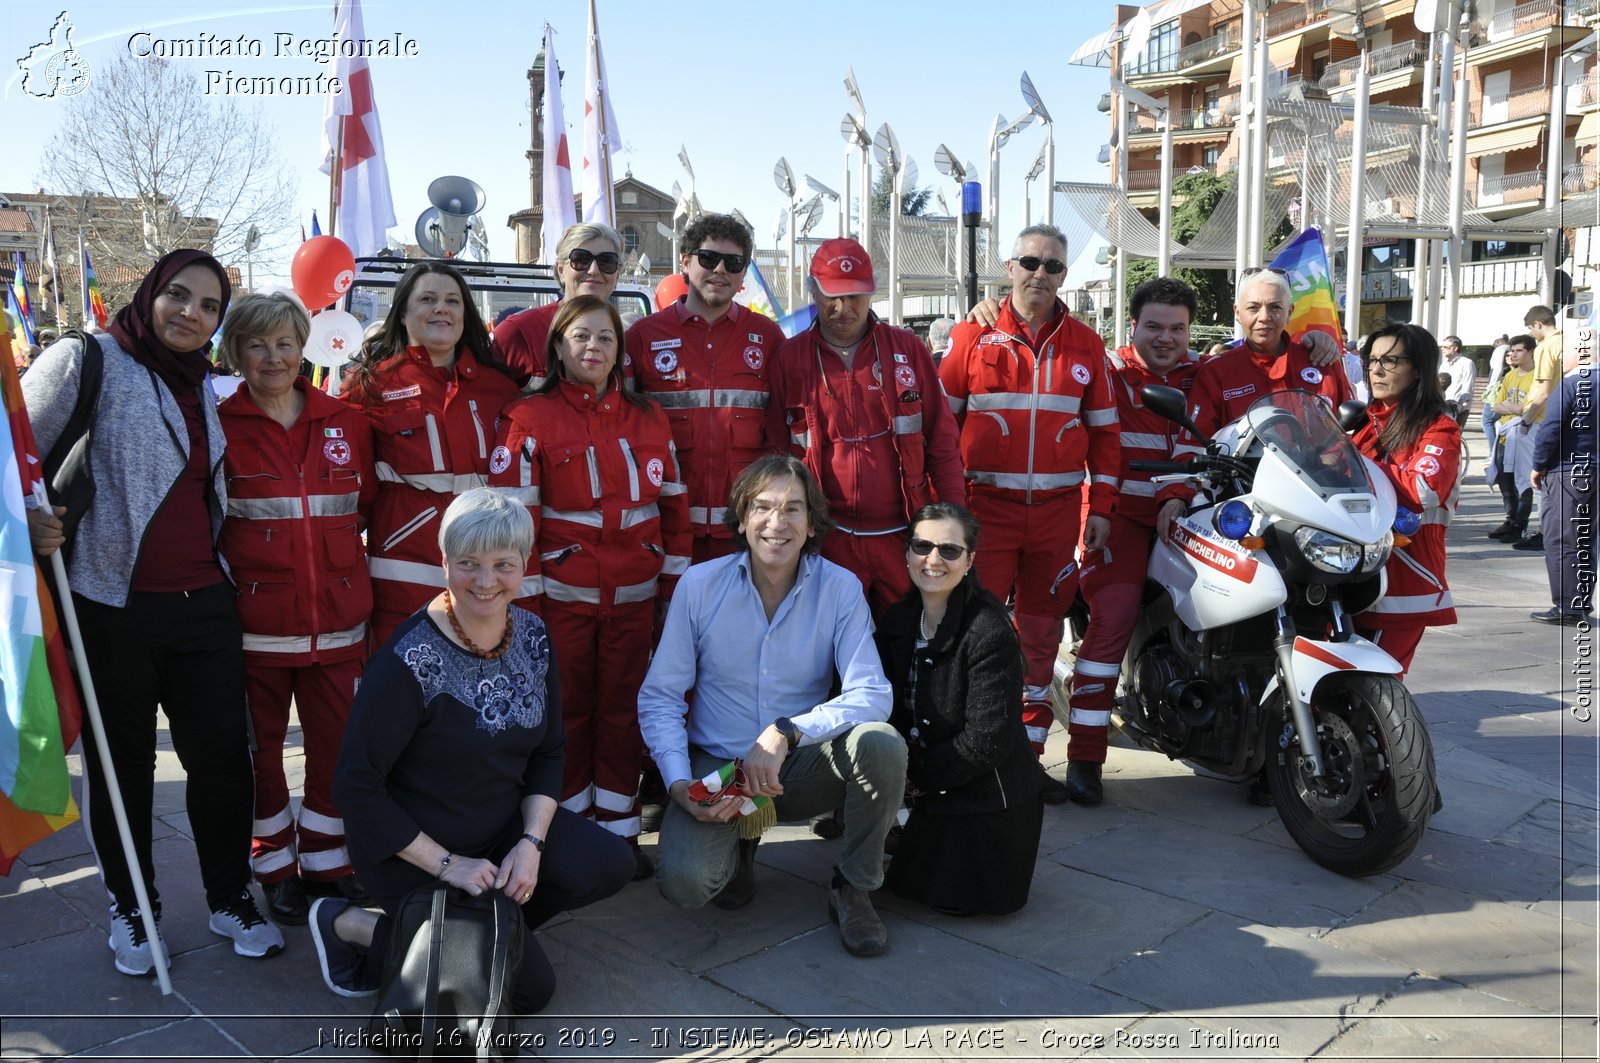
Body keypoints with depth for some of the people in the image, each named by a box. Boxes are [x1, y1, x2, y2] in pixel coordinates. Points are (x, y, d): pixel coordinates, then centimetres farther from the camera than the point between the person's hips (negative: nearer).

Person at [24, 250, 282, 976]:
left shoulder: (203, 389, 14)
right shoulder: (87, 362, -4)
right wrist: (30, 521, -22)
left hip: (205, 604, 5)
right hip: (113, 604, -4)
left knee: (223, 752, 6)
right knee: (121, 761, 10)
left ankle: (231, 898, 23)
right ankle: (130, 909, 27)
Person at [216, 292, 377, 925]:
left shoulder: (345, 423, 6)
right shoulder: (221, 425, -1)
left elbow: (369, 504, 13)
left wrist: (347, 563, 5)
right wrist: (228, 575, -6)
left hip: (336, 617, 2)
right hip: (253, 618, -2)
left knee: (336, 742, 8)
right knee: (260, 746, 9)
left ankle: (328, 861, 26)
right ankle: (275, 867, 27)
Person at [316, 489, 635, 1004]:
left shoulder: (533, 636, -3)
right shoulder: (409, 659, -23)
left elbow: (549, 752, 5)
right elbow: (356, 786, -19)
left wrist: (531, 842, -10)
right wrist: (446, 865, -19)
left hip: (502, 826, 6)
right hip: (412, 851, -6)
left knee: (609, 864, -17)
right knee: (531, 986, -10)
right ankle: (349, 926, 5)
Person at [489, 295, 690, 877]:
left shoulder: (648, 418, 9)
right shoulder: (530, 419, -3)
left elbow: (673, 501, 11)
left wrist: (674, 577, 7)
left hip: (634, 595, 3)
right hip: (561, 593, -3)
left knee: (624, 708, 8)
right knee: (566, 710, 7)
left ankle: (619, 829, 20)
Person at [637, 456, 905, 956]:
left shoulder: (840, 588, -8)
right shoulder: (699, 586, -8)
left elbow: (872, 694, -16)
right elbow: (660, 697, -4)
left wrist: (787, 731, -30)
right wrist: (679, 784, -18)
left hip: (802, 765, 0)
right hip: (717, 767, 0)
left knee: (881, 744, -31)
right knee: (684, 880, -27)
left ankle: (853, 889, -4)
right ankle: (735, 849, 13)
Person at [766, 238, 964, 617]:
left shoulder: (907, 350, 3)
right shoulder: (789, 360, 3)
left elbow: (941, 441, 5)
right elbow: (777, 451, 7)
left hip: (903, 534, 1)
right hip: (828, 539, 0)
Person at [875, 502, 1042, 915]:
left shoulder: (990, 632, -25)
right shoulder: (899, 619, -2)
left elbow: (989, 738, -24)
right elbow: (893, 707, 3)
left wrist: (921, 775, -15)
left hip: (987, 793, -6)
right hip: (930, 789, 6)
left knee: (955, 898, -4)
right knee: (904, 883, 12)